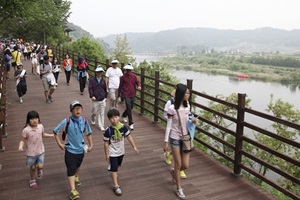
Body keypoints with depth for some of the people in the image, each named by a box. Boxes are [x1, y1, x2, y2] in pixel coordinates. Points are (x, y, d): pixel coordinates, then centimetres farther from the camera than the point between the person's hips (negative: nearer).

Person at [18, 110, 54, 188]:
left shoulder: (40, 126, -10)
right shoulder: (26, 130, -22)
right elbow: (23, 140, -12)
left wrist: (51, 135, 3)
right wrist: (21, 146, -31)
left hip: (40, 150, 2)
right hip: (31, 152, -2)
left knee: (40, 166, -7)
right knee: (33, 167, 13)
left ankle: (39, 170, 32)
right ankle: (32, 180, 42)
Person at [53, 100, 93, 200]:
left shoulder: (84, 121, -9)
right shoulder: (66, 121, -19)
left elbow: (89, 133, 5)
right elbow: (55, 131, -8)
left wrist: (91, 145, 1)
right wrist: (59, 144, -10)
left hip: (81, 149, 4)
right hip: (70, 150, -4)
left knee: (78, 166, 26)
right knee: (71, 169, -6)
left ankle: (76, 178, 54)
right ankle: (73, 191, -2)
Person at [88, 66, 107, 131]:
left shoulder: (103, 80, 6)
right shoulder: (92, 80, -3)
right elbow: (90, 88, -7)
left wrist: (105, 97, 14)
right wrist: (92, 96, -18)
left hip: (102, 99, 2)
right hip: (95, 100, -2)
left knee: (102, 113, 3)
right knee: (95, 112, 8)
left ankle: (101, 126, 11)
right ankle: (93, 118, 44)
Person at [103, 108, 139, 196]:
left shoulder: (123, 127, -16)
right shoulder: (108, 130, -24)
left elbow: (129, 137, -6)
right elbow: (106, 143, -15)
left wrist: (134, 147, -7)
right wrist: (107, 154, -11)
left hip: (121, 151, 5)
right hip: (112, 152, -4)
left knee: (117, 166, 27)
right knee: (114, 169, -1)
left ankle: (114, 174, 57)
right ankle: (116, 186, 8)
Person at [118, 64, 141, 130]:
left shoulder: (134, 76, 5)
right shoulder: (123, 77, -2)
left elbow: (138, 82, -10)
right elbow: (120, 86, 4)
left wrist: (139, 86, -34)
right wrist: (118, 95, 9)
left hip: (133, 95, 4)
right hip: (126, 95, -4)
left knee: (131, 107, 17)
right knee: (129, 108, -10)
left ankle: (123, 116, 47)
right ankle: (131, 124, -4)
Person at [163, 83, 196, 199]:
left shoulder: (187, 106, 0)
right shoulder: (172, 108, -16)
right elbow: (168, 126, -10)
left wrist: (192, 122, -7)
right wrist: (166, 142, -9)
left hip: (185, 138, 5)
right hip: (175, 139, -5)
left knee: (186, 165, 7)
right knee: (178, 164, 5)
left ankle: (174, 172, 41)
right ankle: (179, 189, 25)